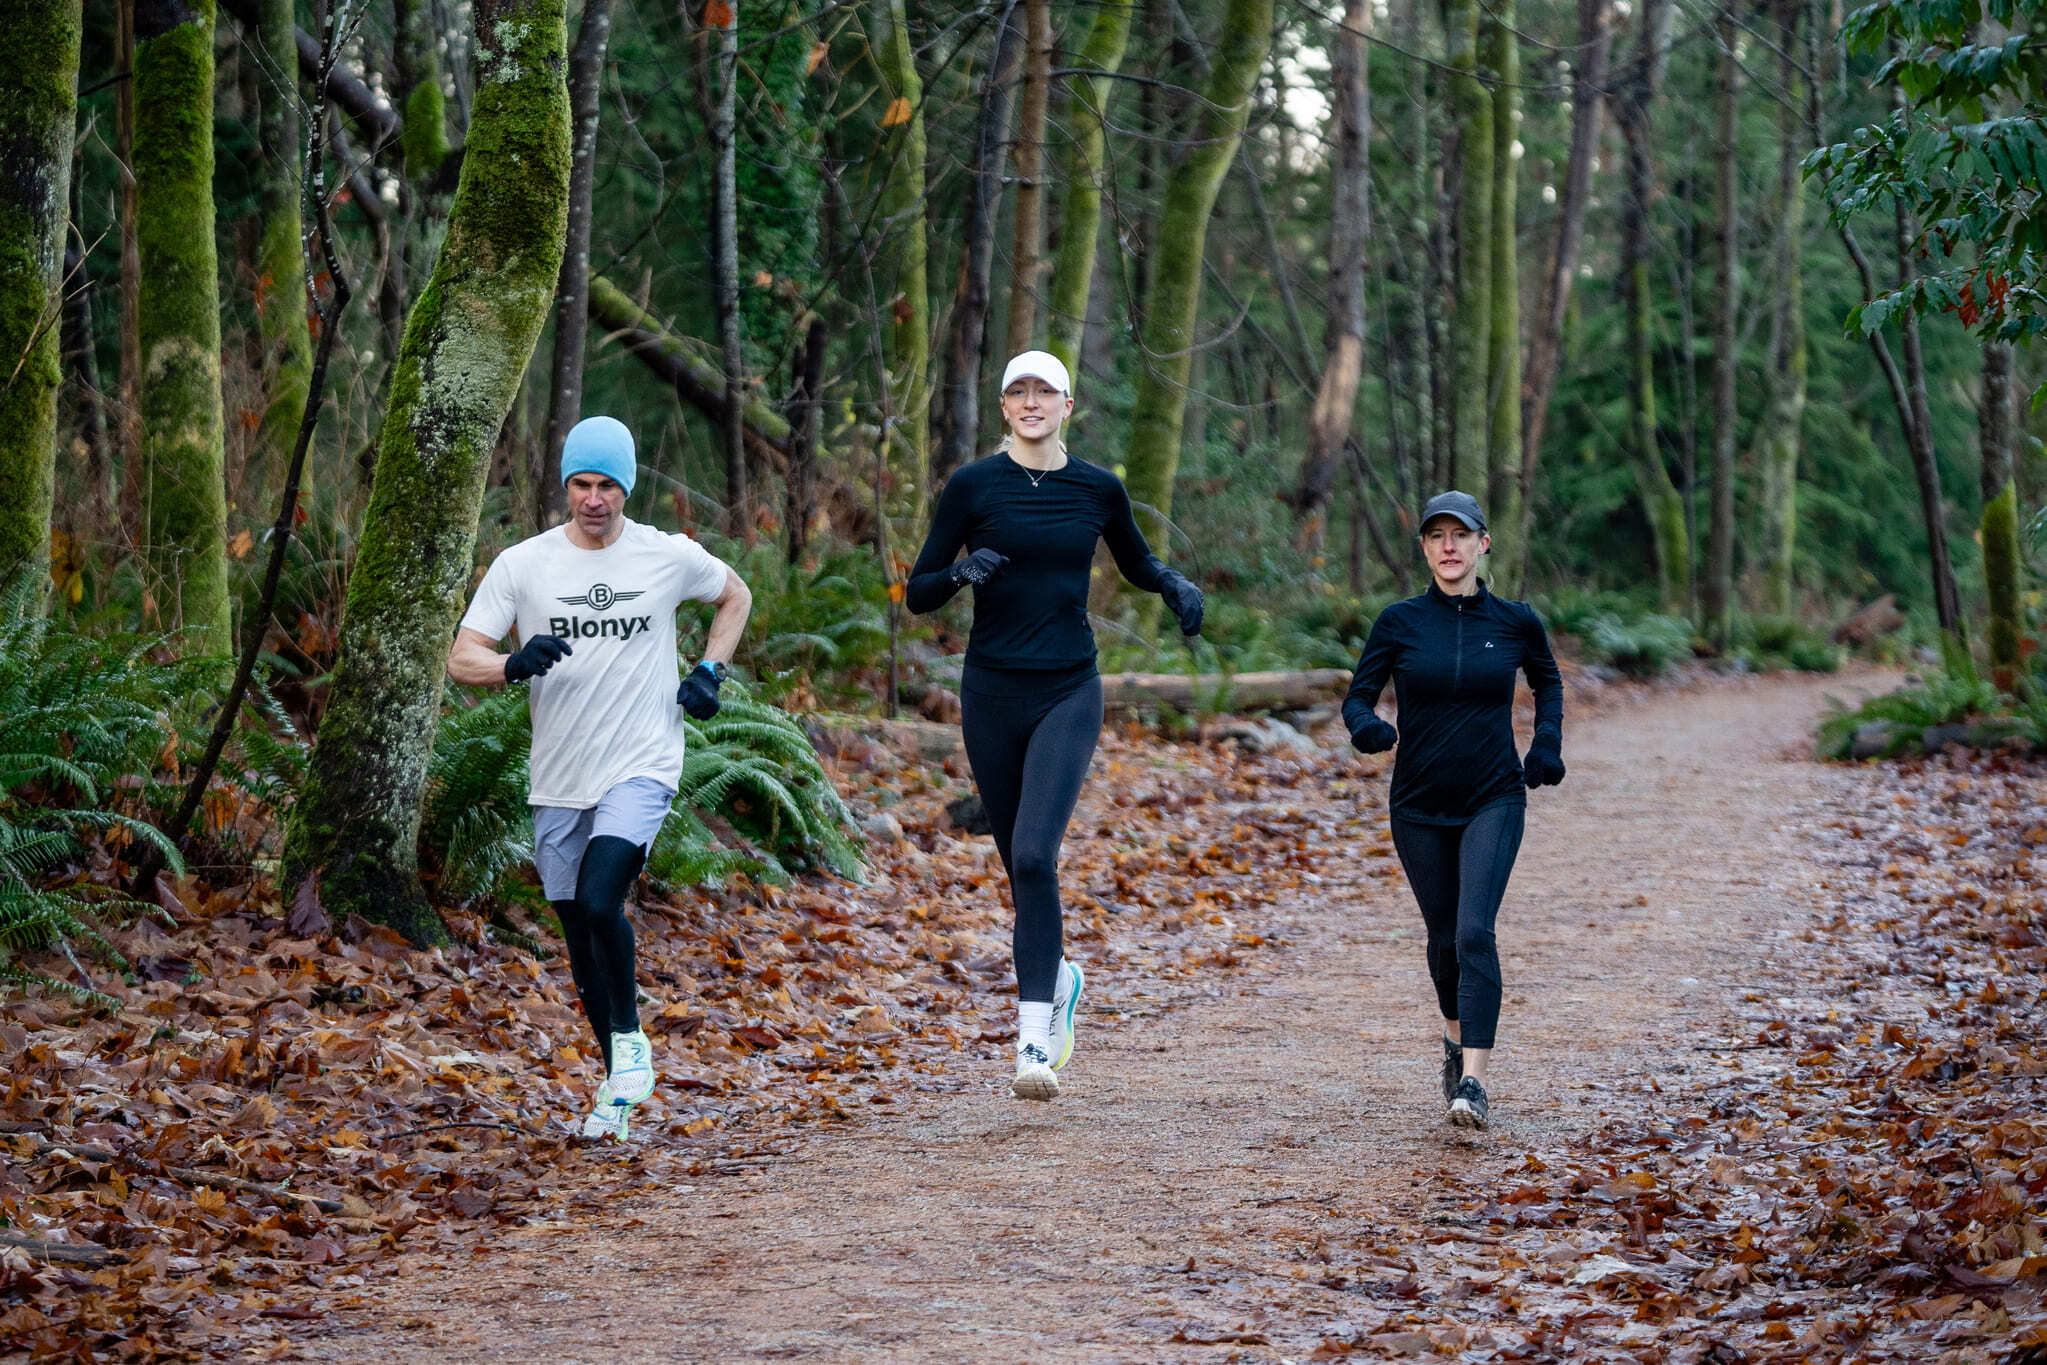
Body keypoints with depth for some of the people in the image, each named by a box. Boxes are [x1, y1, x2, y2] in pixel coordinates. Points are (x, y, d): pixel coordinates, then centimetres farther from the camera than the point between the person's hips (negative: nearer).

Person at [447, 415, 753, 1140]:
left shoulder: (670, 557, -1)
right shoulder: (522, 565, -1)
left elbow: (735, 596, 20)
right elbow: (461, 659, -5)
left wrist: (708, 673, 6)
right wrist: (515, 664, -26)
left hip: (642, 767, -3)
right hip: (558, 780, 3)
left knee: (599, 900, -24)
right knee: (580, 935, 9)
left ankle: (630, 1036, -1)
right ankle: (618, 1080, 24)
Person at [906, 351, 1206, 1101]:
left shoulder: (1098, 489, 3)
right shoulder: (973, 485, -1)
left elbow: (1137, 563, 22)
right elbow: (918, 593, 0)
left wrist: (1177, 584, 1)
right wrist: (961, 572, -21)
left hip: (1068, 695, -1)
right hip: (992, 693, 1)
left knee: (1034, 855, -18)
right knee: (1021, 863, 11)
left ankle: (1034, 1042, -18)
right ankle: (1059, 977, 41)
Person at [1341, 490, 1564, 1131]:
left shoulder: (1515, 621, -1)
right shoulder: (1400, 622, -3)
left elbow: (1547, 680, 18)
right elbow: (1357, 697, -1)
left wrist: (1548, 743, 3)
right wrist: (1369, 728, -24)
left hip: (1494, 801, -2)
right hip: (1419, 807, 2)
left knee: (1475, 931, -18)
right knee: (1444, 937, 13)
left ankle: (1473, 1082, -22)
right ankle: (1456, 1040, 41)